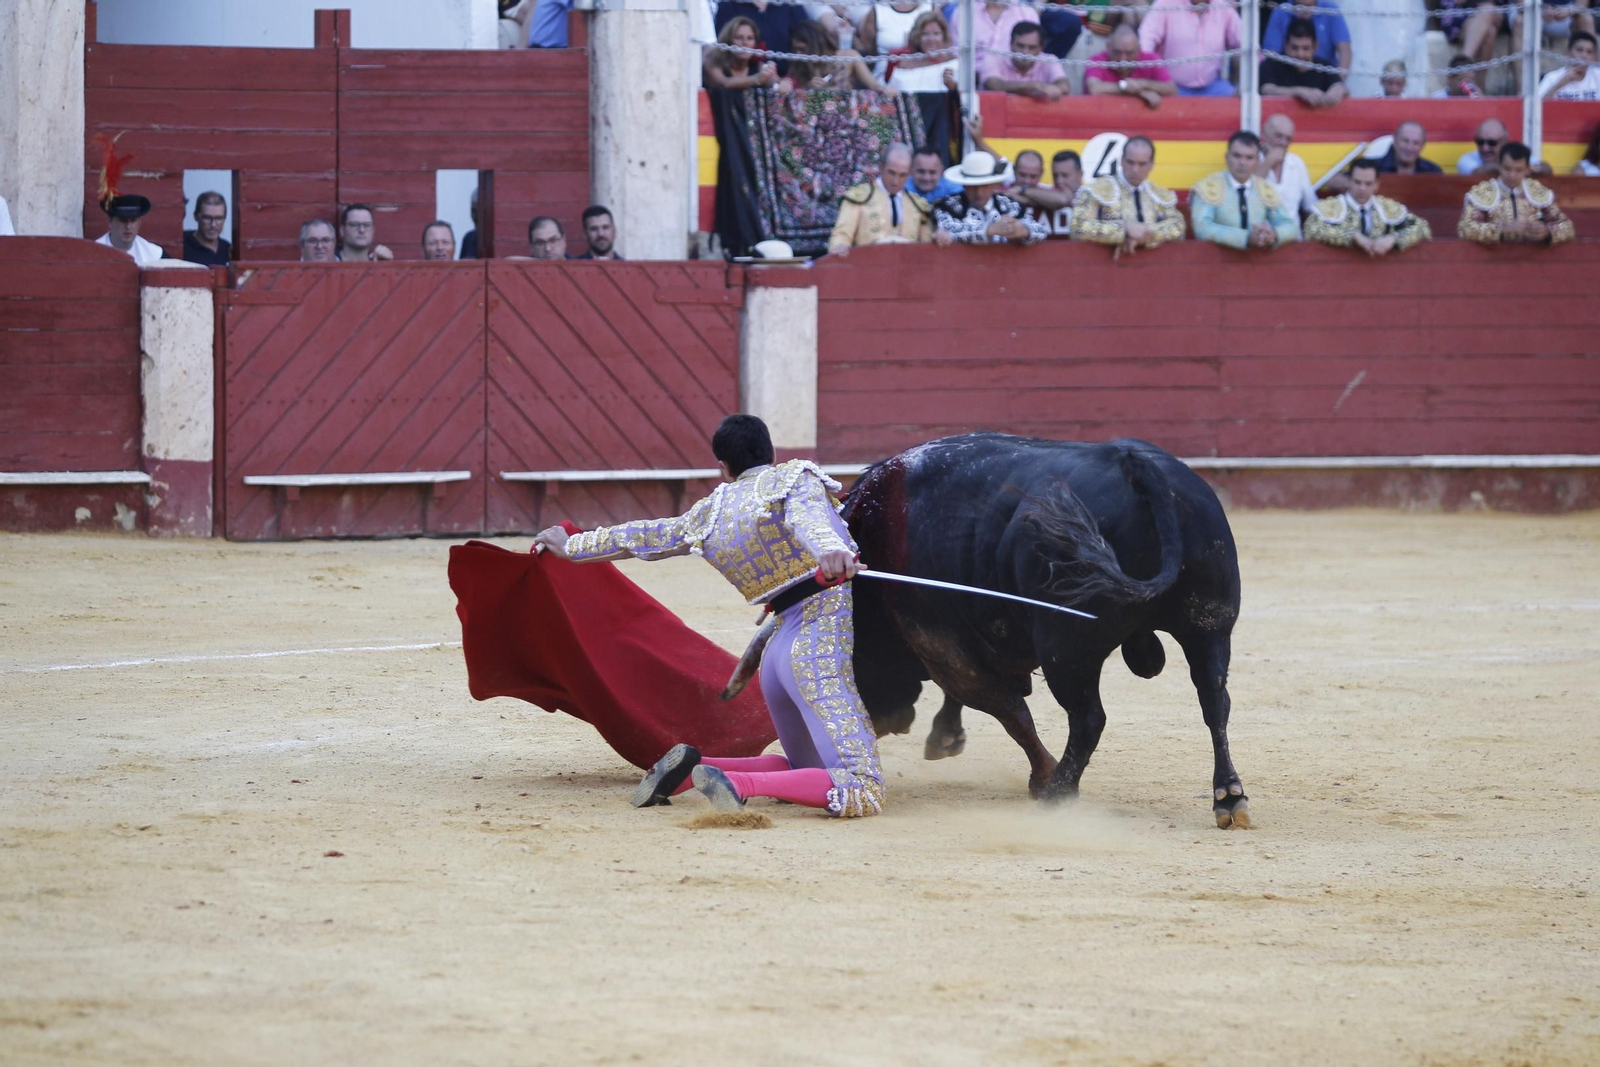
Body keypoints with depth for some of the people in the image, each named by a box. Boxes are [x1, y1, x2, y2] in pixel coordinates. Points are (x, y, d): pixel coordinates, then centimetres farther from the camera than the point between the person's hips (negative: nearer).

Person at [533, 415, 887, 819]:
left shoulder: (712, 514, 18)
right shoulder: (796, 477, 4)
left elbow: (645, 536, 32)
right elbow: (807, 515, -19)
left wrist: (571, 546, 50)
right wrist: (830, 549, -42)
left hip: (779, 651, 7)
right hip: (826, 644, -7)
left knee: (804, 772, 27)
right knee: (861, 794, -15)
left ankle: (695, 768, 7)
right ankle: (737, 784, -29)